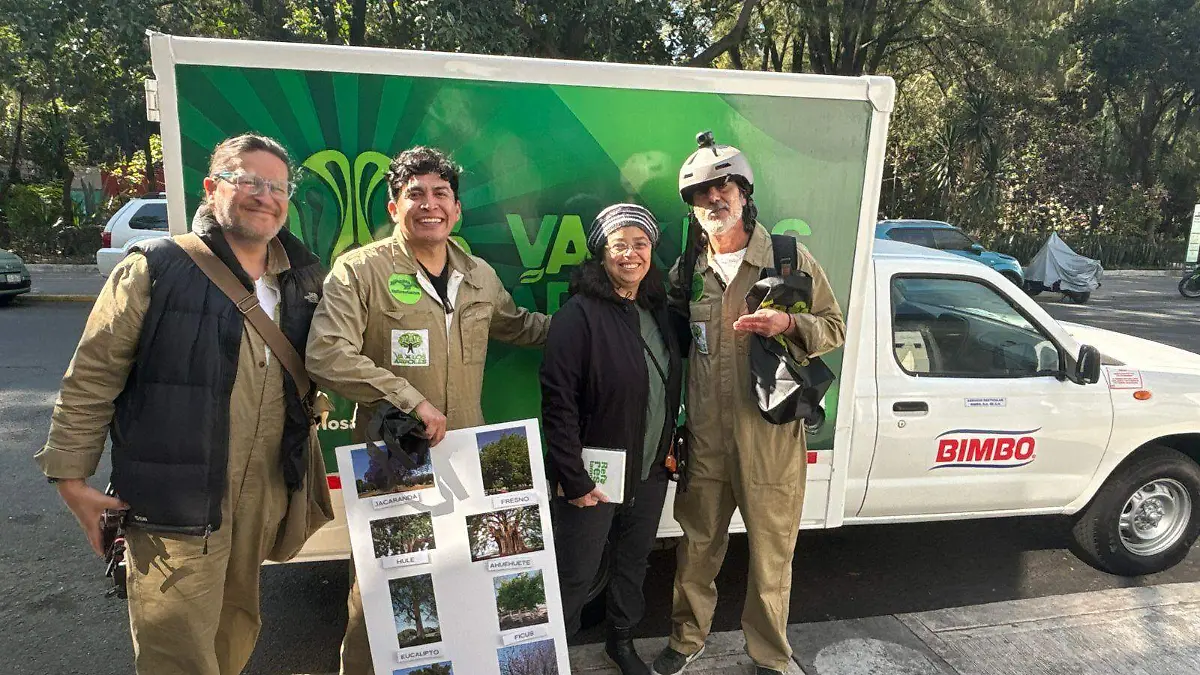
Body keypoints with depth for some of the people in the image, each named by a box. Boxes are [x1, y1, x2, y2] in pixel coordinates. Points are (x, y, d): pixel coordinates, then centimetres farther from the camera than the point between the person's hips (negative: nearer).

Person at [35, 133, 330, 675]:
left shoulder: (304, 281, 7)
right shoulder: (156, 269, -9)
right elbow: (92, 377, -6)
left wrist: (303, 468, 15)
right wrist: (70, 476, -6)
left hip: (265, 498, 5)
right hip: (177, 505, -5)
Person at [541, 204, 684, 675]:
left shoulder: (656, 310, 6)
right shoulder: (580, 314, -17)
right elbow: (557, 400, -20)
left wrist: (669, 450, 10)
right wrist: (574, 480, -20)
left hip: (650, 474, 7)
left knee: (634, 561, 22)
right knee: (575, 575, 6)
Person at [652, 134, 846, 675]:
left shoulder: (791, 259, -2)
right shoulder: (685, 272, 6)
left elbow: (834, 328, 3)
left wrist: (788, 323, -18)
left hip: (771, 439, -2)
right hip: (703, 440, 3)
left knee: (771, 557, 10)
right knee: (697, 547, 17)